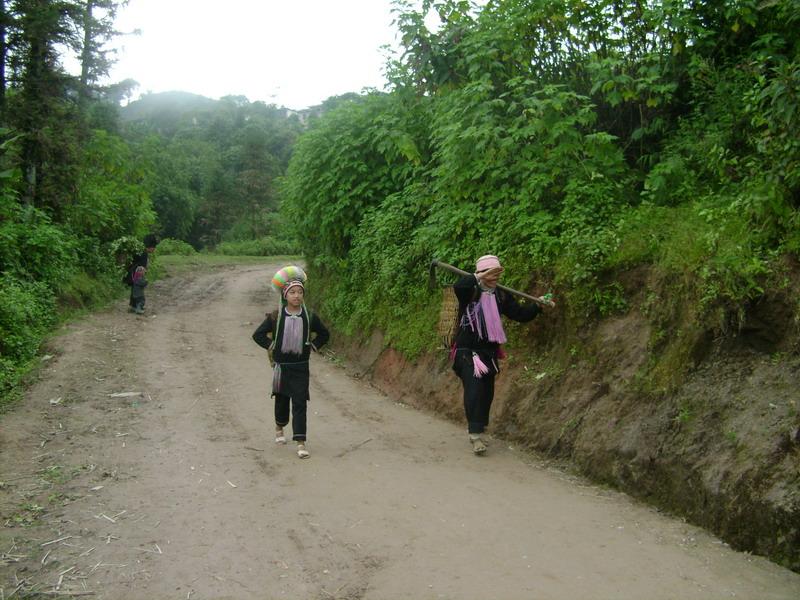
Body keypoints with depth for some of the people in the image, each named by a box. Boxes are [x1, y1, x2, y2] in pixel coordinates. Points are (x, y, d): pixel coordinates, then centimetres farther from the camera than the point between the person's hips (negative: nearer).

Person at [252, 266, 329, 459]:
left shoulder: (309, 316, -3)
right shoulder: (276, 316, -7)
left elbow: (324, 334, 12)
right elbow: (258, 335, 2)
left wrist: (312, 347, 3)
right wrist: (271, 347, -3)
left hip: (301, 367, 0)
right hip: (281, 365, 0)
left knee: (300, 403, -7)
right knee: (282, 399, 16)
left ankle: (301, 443, -6)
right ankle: (279, 428, 45)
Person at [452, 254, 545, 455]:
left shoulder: (501, 296, 8)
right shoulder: (470, 292, -9)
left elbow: (520, 314, 8)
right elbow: (458, 286, -33)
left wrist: (537, 306, -5)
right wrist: (481, 276, -38)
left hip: (489, 351, 6)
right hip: (467, 351, -6)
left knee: (487, 393, 13)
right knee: (474, 391, -16)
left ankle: (478, 428, 31)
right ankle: (476, 434, -14)